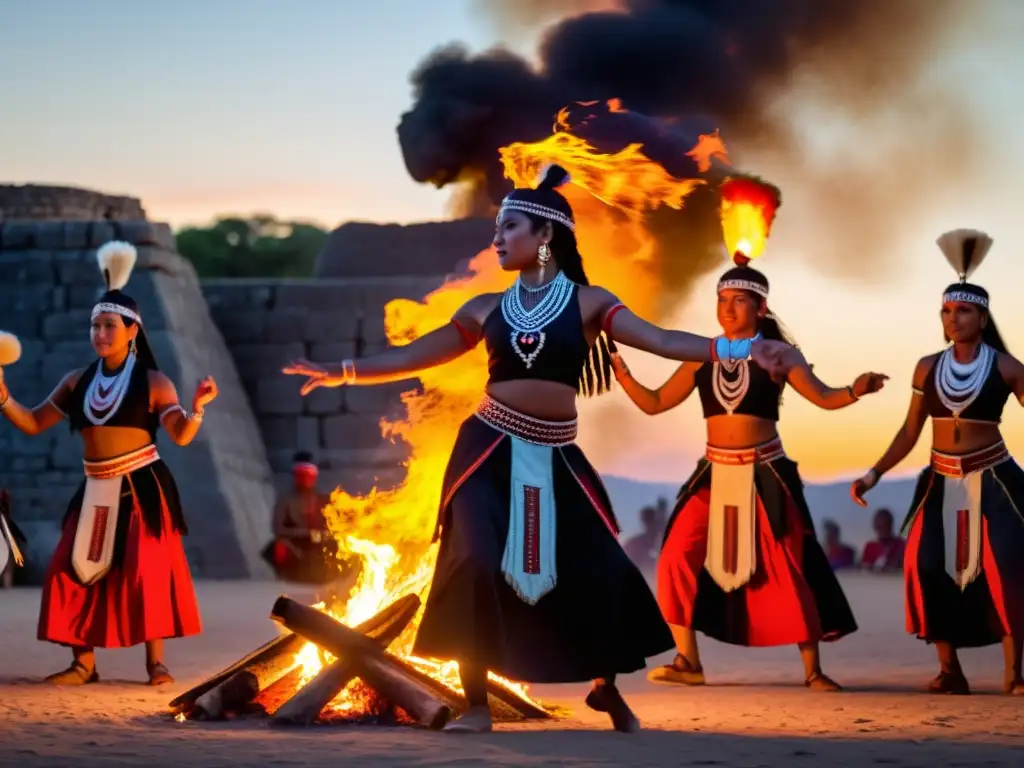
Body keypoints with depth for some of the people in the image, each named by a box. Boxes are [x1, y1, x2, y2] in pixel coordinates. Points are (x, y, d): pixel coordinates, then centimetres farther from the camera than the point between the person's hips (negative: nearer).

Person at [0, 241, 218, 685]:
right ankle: (83, 664, 8)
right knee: (76, 570, -2)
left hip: (141, 488, -5)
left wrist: (196, 407, -33)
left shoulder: (151, 381, -5)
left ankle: (156, 662, 3)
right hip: (96, 492, 5)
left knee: (146, 571, -7)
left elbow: (181, 436, -13)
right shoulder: (78, 381, 7)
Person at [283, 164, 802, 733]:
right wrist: (342, 372, 14)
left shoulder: (588, 302, 1)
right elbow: (413, 356, 15)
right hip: (491, 450, 0)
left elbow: (660, 340, -10)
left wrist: (742, 349, -22)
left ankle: (606, 688, 20)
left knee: (599, 570, -4)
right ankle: (477, 705, -2)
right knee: (476, 566, -13)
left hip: (556, 457, 0)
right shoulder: (486, 310, 7)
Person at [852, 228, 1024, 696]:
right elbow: (909, 432, 10)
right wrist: (874, 474, 2)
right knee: (927, 568, -9)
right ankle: (950, 672, 1)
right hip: (942, 483, 4)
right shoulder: (928, 368, 5)